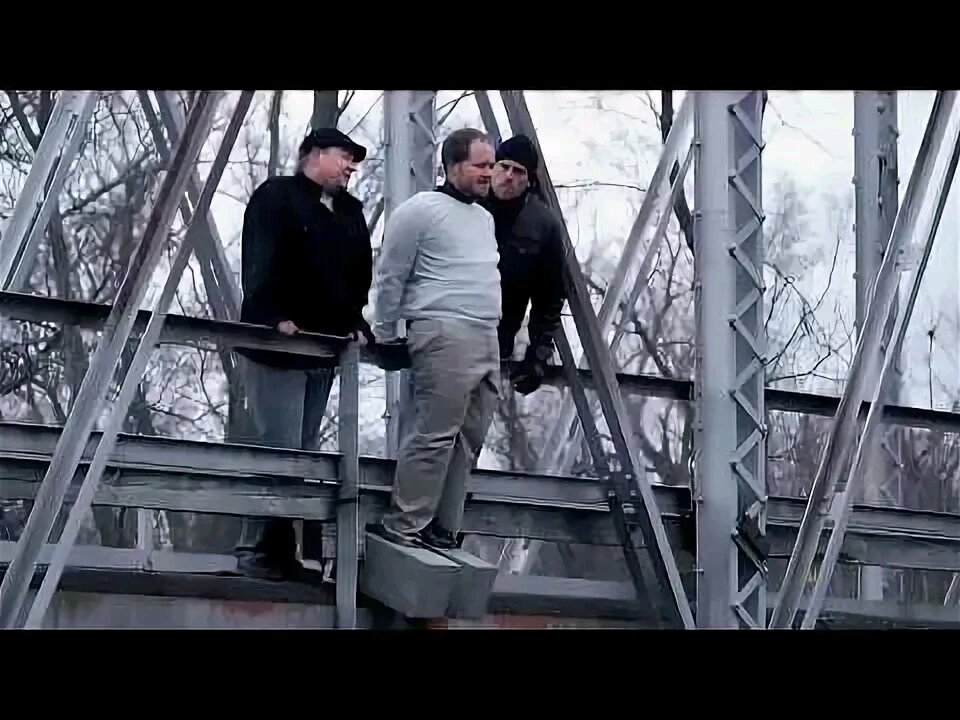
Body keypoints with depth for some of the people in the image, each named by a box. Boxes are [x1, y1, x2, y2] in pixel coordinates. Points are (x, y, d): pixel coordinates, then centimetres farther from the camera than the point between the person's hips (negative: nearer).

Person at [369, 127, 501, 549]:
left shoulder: (484, 218, 21)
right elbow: (390, 278, -2)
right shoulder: (423, 210, -4)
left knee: (467, 440, 6)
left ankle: (442, 530, 10)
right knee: (434, 436, -13)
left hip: (487, 340, 8)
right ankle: (403, 527, -9)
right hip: (445, 335, -8)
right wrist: (385, 337, 1)